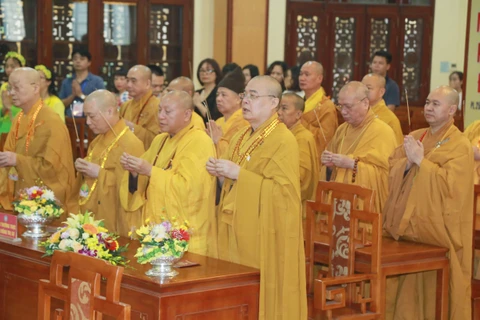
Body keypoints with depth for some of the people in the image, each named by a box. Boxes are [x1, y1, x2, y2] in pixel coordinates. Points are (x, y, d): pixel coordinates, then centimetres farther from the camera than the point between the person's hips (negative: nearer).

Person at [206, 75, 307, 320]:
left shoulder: (283, 141, -13)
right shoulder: (241, 138, 13)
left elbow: (284, 190, -21)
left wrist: (238, 174, -20)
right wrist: (221, 174, -1)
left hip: (265, 236, -8)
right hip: (238, 232, 8)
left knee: (262, 296, -2)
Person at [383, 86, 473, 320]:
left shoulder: (460, 145, -7)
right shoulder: (414, 137, 13)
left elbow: (449, 184, -19)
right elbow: (390, 170, 9)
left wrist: (420, 161, -17)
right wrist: (408, 163, -10)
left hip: (437, 231, -6)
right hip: (408, 227, 6)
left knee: (435, 289, 0)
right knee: (407, 286, 8)